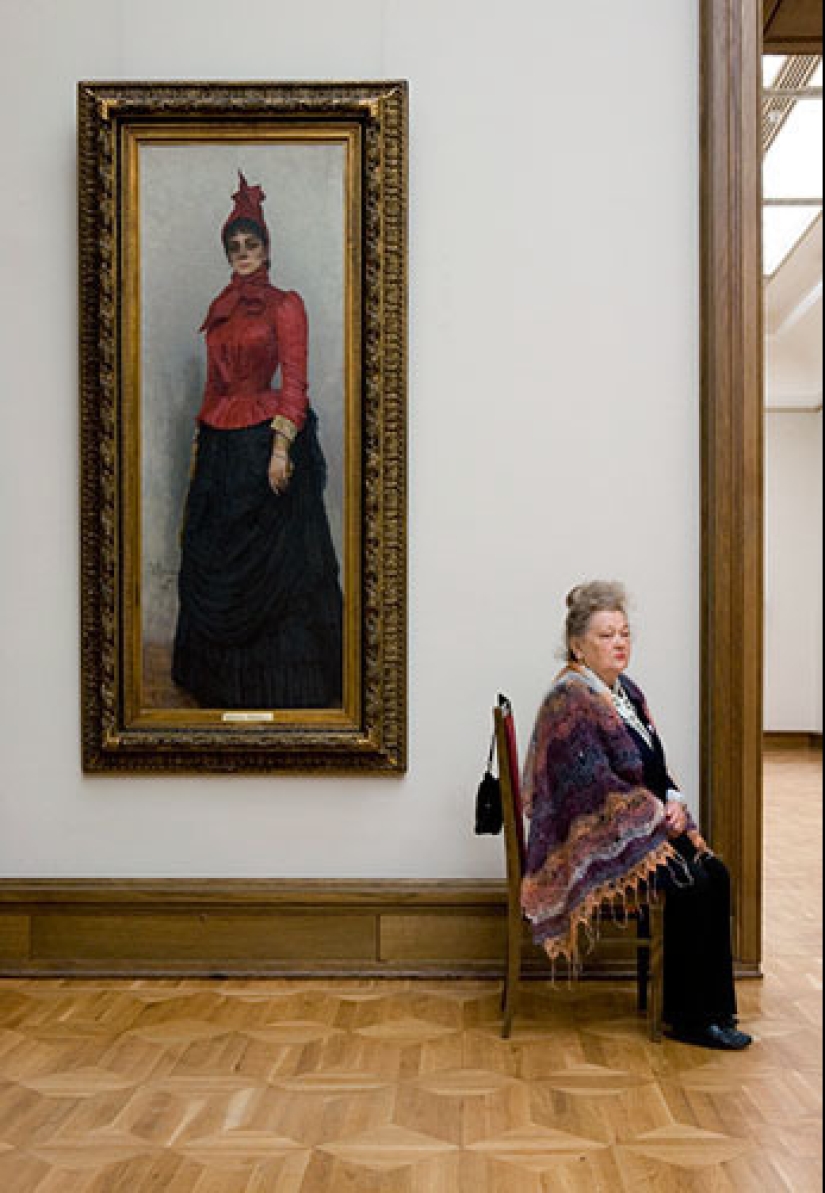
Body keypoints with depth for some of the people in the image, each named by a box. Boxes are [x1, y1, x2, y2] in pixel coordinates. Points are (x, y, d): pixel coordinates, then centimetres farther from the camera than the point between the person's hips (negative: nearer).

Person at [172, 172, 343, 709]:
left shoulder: (284, 304, -3)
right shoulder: (221, 307, 16)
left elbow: (294, 383, -9)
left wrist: (281, 445, -18)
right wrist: (201, 438, 15)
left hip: (264, 441, -7)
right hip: (220, 447, 7)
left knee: (273, 561, -1)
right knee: (211, 559, 9)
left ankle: (277, 683, 8)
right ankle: (223, 680, 22)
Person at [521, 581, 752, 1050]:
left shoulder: (626, 692, 13)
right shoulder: (569, 702, -14)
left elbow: (655, 769, 17)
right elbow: (594, 790, -20)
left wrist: (674, 801, -4)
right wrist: (659, 817, -16)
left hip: (644, 830, 8)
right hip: (592, 844, -8)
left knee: (715, 873, -13)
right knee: (691, 883, -24)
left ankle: (711, 1006, -5)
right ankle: (689, 1018, -11)